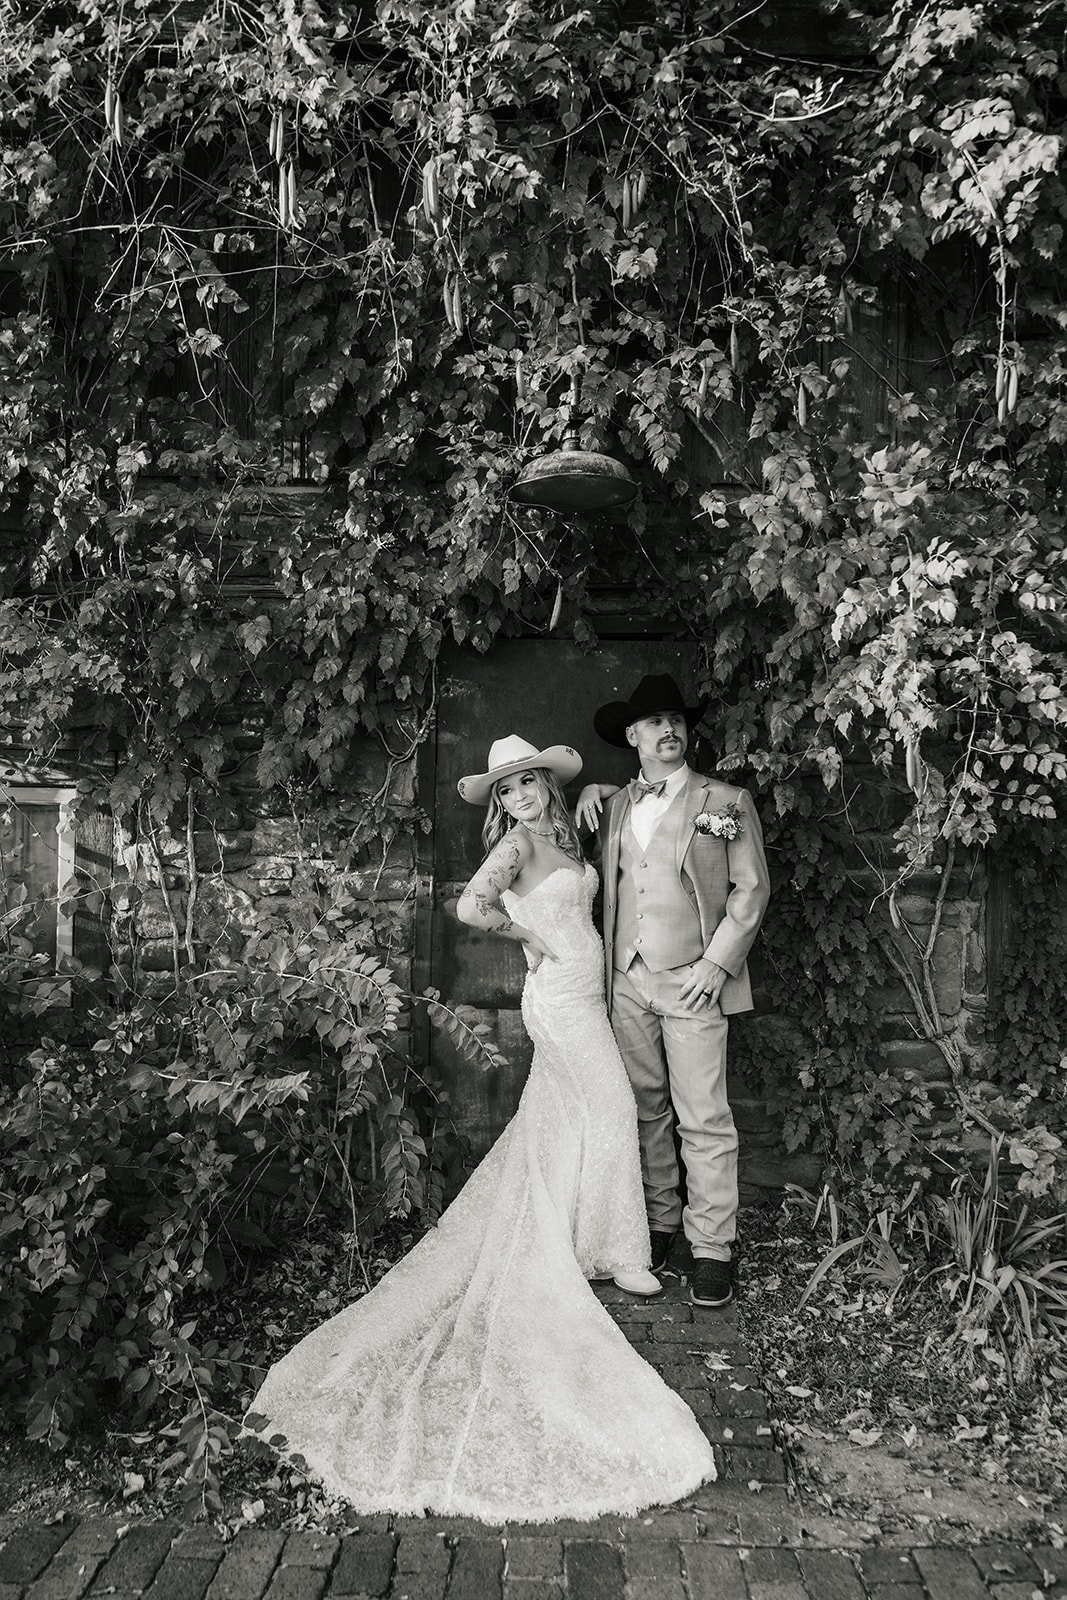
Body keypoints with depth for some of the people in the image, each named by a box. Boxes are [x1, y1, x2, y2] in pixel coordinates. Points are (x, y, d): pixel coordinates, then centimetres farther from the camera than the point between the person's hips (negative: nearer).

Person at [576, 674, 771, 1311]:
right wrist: (591, 792, 13)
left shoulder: (727, 802, 2)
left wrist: (717, 962, -10)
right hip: (628, 980, 4)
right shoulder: (615, 805, 14)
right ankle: (659, 1226, 21)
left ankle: (712, 1248, 4)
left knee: (704, 1120, -4)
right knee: (646, 1112, 9)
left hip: (693, 980, -4)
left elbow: (752, 888, 0)